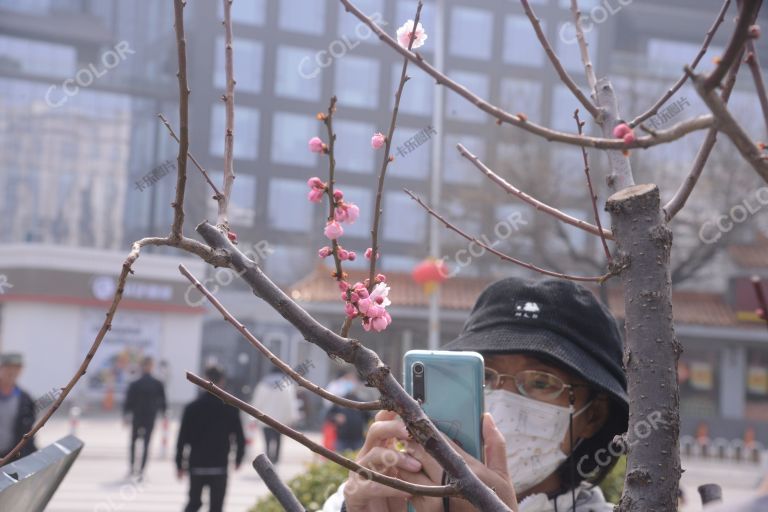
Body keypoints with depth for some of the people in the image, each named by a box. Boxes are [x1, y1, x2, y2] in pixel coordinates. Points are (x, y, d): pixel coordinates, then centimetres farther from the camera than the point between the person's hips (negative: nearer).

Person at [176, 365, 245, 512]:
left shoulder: (192, 407, -2)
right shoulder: (231, 408, -3)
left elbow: (182, 438, -3)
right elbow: (239, 437, -1)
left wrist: (180, 464, 4)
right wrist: (238, 458, 13)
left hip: (196, 465, 1)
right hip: (219, 466, -1)